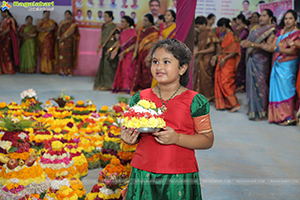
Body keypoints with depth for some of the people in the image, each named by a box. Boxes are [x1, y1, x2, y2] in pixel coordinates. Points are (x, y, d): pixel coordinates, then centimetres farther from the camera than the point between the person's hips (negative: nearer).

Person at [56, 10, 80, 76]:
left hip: (69, 41, -5)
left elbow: (71, 31, -11)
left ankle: (68, 71, -9)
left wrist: (64, 36, -16)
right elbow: (59, 31, 14)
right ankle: (62, 70, 2)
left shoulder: (72, 23, 1)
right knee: (62, 54, 0)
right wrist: (59, 37, -4)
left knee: (67, 54, -9)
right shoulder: (61, 22, 18)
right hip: (62, 41, 5)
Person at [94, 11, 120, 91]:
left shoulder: (114, 27, -11)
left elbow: (118, 40, -14)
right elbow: (101, 38, 21)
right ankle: (102, 84, 17)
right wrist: (99, 46, 10)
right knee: (102, 66, 9)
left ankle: (109, 85, 1)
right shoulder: (104, 26, 12)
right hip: (104, 49, 8)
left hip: (111, 50, -8)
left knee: (109, 66, -7)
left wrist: (111, 48, -20)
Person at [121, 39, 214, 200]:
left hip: (180, 178, -2)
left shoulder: (195, 101, -4)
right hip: (143, 174, 2)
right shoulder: (140, 98, 6)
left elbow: (208, 140, -5)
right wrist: (127, 138, -9)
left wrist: (177, 138, -19)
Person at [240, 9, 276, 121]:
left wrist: (252, 45, -22)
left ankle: (261, 112, -1)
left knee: (260, 84, -7)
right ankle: (252, 109, 16)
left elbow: (269, 46, -16)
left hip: (261, 61, -7)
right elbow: (249, 40, 21)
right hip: (251, 59, 7)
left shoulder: (271, 30, -4)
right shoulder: (255, 28, 19)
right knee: (251, 83, 7)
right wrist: (244, 42, -2)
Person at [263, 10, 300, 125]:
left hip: (288, 66, -7)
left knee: (285, 89, -8)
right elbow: (273, 46, 15)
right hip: (277, 65, 7)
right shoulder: (280, 32, 17)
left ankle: (288, 117, -3)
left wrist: (276, 49, -18)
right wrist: (267, 47, -6)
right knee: (277, 88, 4)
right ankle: (279, 116, 8)